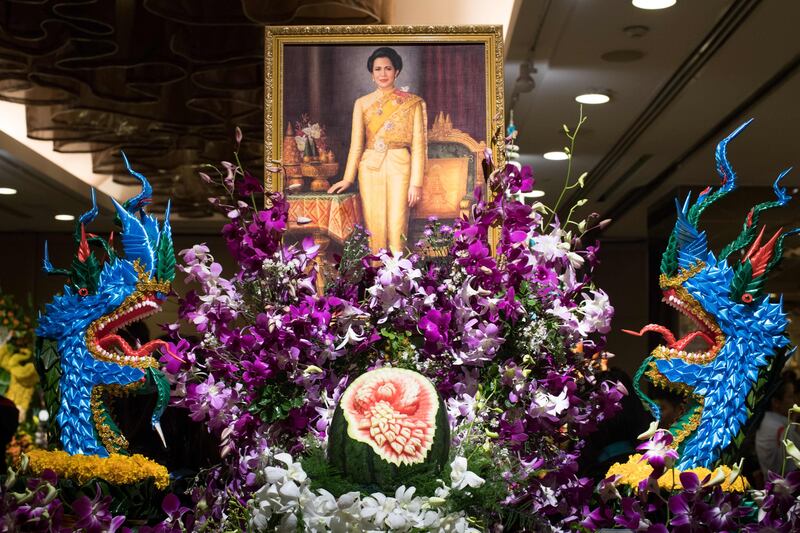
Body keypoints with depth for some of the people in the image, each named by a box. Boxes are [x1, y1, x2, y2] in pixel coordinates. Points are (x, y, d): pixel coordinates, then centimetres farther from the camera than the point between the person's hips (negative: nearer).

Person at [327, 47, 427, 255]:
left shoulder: (412, 103, 3)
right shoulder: (362, 103, 9)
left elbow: (418, 145, 0)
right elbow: (356, 143, 9)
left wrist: (416, 183, -6)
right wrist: (347, 178, 2)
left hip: (399, 167, -2)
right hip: (370, 168, 2)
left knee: (397, 227, -6)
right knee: (374, 227, 2)